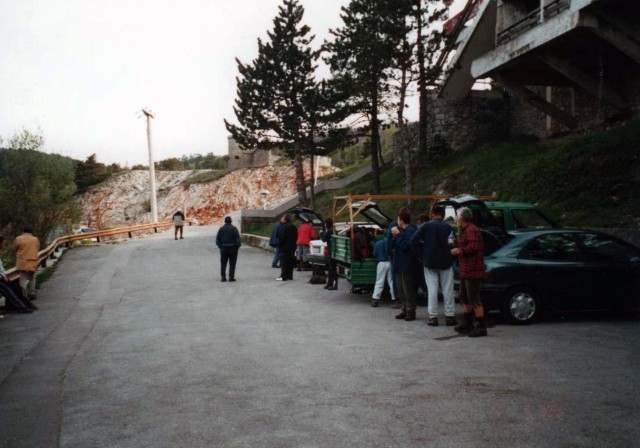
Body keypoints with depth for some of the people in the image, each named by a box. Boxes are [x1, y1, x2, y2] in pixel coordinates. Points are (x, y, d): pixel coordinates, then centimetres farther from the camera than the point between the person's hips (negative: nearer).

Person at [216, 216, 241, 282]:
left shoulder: (221, 229, 2)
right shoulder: (234, 228, -7)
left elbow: (217, 239, 3)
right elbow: (238, 238, -11)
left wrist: (220, 247, 11)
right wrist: (238, 246, 0)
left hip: (224, 248, 3)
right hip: (233, 248, -2)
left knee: (223, 263, 10)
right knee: (232, 264, 2)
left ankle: (223, 277, 9)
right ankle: (231, 277, -1)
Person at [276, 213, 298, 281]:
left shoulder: (284, 227, -15)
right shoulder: (293, 227, 13)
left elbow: (281, 237, -18)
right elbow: (296, 237, 17)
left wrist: (279, 244, -8)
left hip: (285, 247, -8)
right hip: (292, 247, 8)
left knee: (284, 262, -6)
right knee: (290, 262, 11)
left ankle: (284, 276, -6)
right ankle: (289, 276, 14)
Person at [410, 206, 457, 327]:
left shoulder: (426, 226, -4)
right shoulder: (448, 227, -4)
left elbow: (413, 240, -11)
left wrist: (425, 244, 5)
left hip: (430, 262, 0)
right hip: (445, 262, 0)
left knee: (432, 289, 3)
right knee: (447, 290, 7)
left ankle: (433, 317, 2)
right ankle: (449, 316, 8)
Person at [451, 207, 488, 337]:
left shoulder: (471, 230, -16)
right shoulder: (465, 230, 18)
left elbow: (473, 247, -27)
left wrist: (459, 250, -19)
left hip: (472, 270, -11)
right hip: (465, 270, 11)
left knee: (474, 299, -8)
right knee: (464, 297, 19)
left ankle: (481, 327, -4)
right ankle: (468, 324, 30)